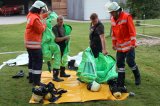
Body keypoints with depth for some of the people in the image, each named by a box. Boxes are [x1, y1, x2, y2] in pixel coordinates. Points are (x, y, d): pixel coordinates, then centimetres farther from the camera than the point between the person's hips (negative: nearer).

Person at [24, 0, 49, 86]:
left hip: (29, 42, 11)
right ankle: (36, 81, -6)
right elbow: (40, 30, -18)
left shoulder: (31, 15, 9)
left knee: (32, 60, 18)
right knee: (38, 62, -7)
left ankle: (31, 78, 27)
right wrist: (44, 25, 0)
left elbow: (39, 17, 28)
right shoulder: (35, 19, -22)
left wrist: (46, 15, 18)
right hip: (34, 43, -11)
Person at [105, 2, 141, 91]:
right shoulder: (113, 19, 6)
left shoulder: (127, 17, -14)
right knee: (120, 64, 5)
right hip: (120, 46, 6)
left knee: (130, 62, -5)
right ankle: (121, 84, 12)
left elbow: (132, 31, -16)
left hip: (129, 45, -6)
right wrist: (114, 44, 16)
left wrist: (133, 43, -20)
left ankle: (137, 77, 24)